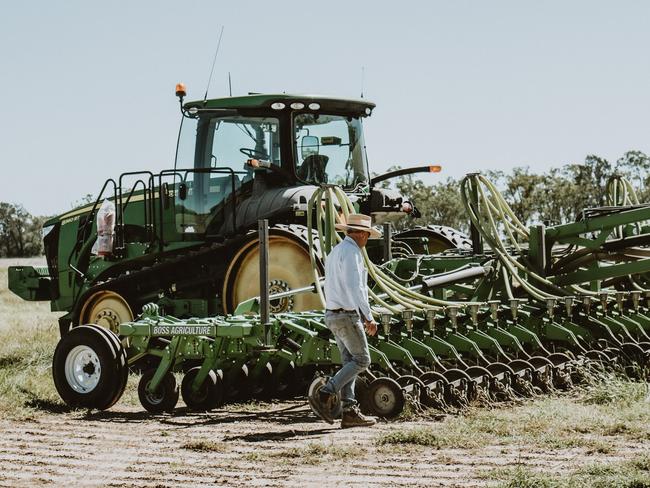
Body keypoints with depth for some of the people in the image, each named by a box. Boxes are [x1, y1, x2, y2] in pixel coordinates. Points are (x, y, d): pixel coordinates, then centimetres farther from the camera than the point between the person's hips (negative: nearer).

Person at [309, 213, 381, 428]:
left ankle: (349, 412, 4)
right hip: (347, 316, -10)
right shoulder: (351, 252, -14)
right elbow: (354, 288, -22)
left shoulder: (335, 253, 17)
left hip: (334, 315, 10)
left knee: (350, 362, 8)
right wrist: (369, 317, -21)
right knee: (361, 360, -5)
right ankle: (324, 395, -11)